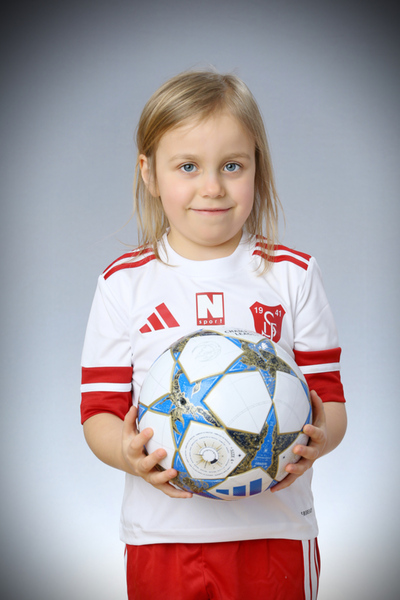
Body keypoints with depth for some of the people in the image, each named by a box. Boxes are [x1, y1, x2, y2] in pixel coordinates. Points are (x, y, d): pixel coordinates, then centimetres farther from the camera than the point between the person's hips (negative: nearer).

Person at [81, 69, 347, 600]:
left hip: (274, 531, 0)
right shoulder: (124, 282, 0)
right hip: (162, 535, 0)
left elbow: (328, 396, -1)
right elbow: (100, 408, -1)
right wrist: (126, 452, -22)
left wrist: (319, 438, -22)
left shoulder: (292, 274, 0)